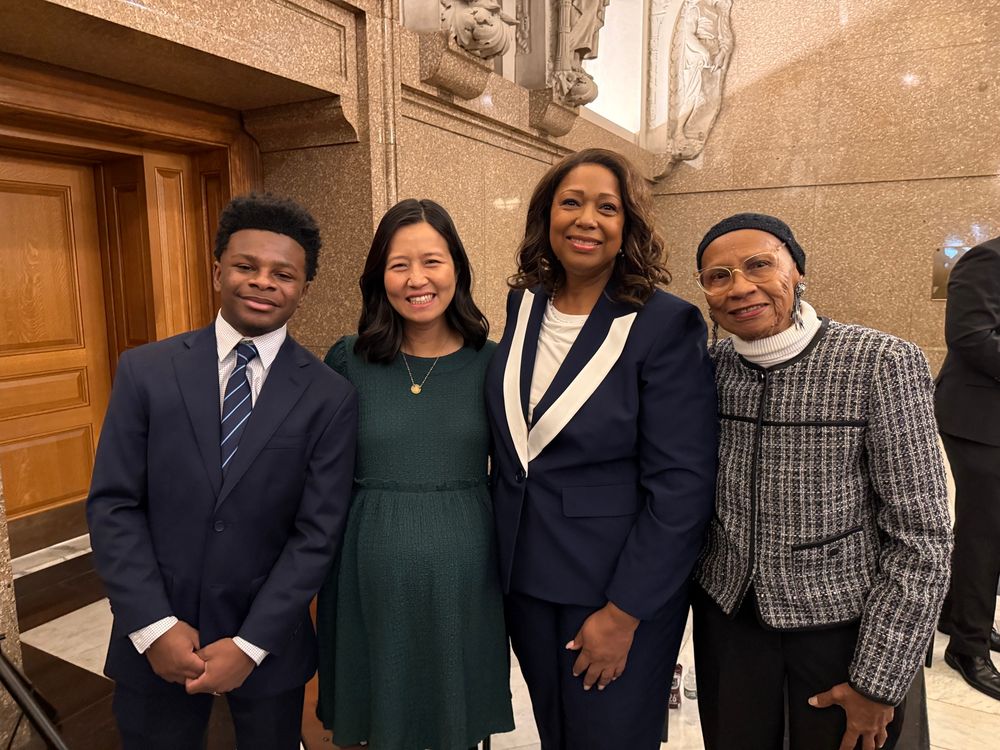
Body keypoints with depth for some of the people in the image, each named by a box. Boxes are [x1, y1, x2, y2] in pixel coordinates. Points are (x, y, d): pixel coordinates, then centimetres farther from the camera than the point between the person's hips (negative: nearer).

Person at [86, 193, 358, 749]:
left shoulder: (330, 396, -9)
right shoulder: (145, 370, -4)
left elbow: (318, 533, -9)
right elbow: (112, 505, -5)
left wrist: (251, 645, -13)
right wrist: (155, 626, -11)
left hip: (268, 644, 0)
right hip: (155, 641, 1)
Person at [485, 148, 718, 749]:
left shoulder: (666, 324, -16)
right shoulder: (525, 305, 0)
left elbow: (681, 486, -17)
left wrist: (623, 612, -16)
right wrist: (503, 554, 11)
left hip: (618, 585, -4)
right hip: (525, 576, 5)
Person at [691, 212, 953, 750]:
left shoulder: (882, 364, -16)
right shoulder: (712, 365, -4)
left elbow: (921, 536, -14)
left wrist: (879, 681, -12)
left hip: (843, 622, -3)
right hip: (728, 613, 4)